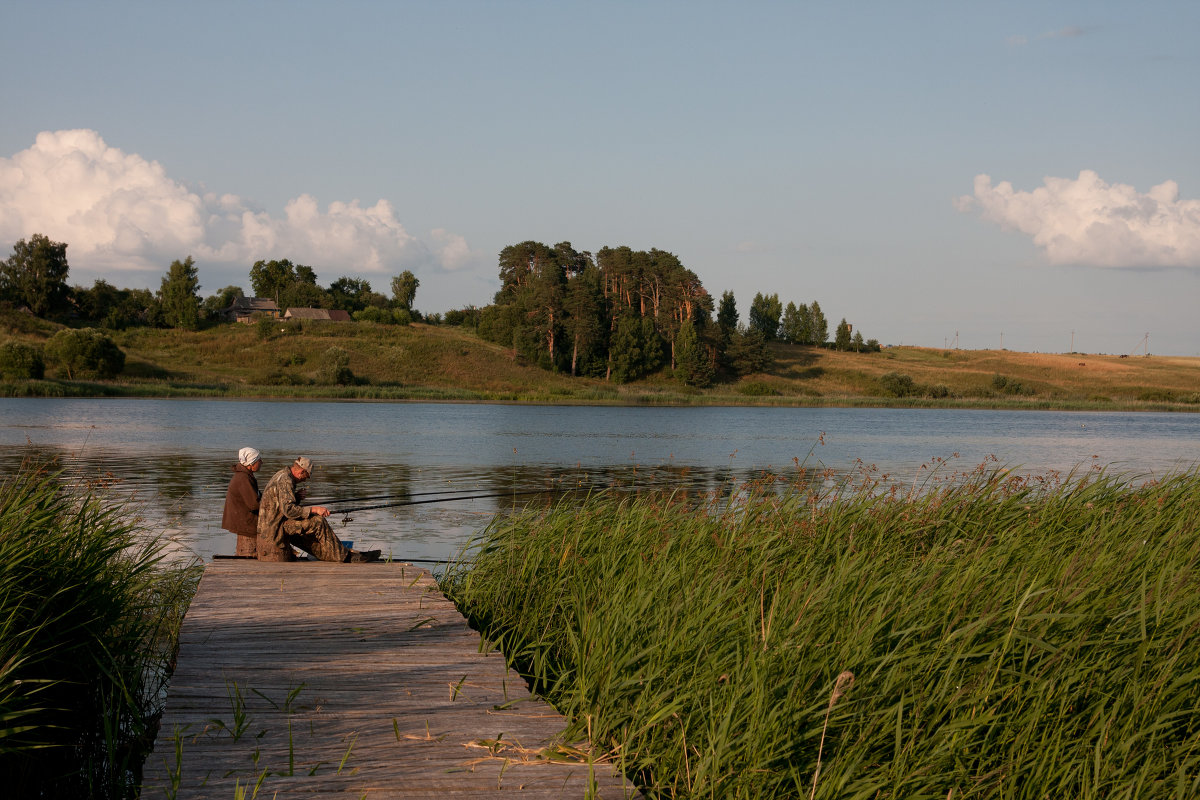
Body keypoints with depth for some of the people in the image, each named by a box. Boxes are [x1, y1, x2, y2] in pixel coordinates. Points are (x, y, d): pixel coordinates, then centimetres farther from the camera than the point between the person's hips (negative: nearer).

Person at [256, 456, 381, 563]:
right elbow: (288, 510, -28)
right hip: (274, 527, -11)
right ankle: (344, 556, -11)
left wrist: (297, 497, 6)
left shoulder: (281, 475, 17)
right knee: (317, 522, -17)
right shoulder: (285, 480, -18)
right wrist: (314, 509, -25)